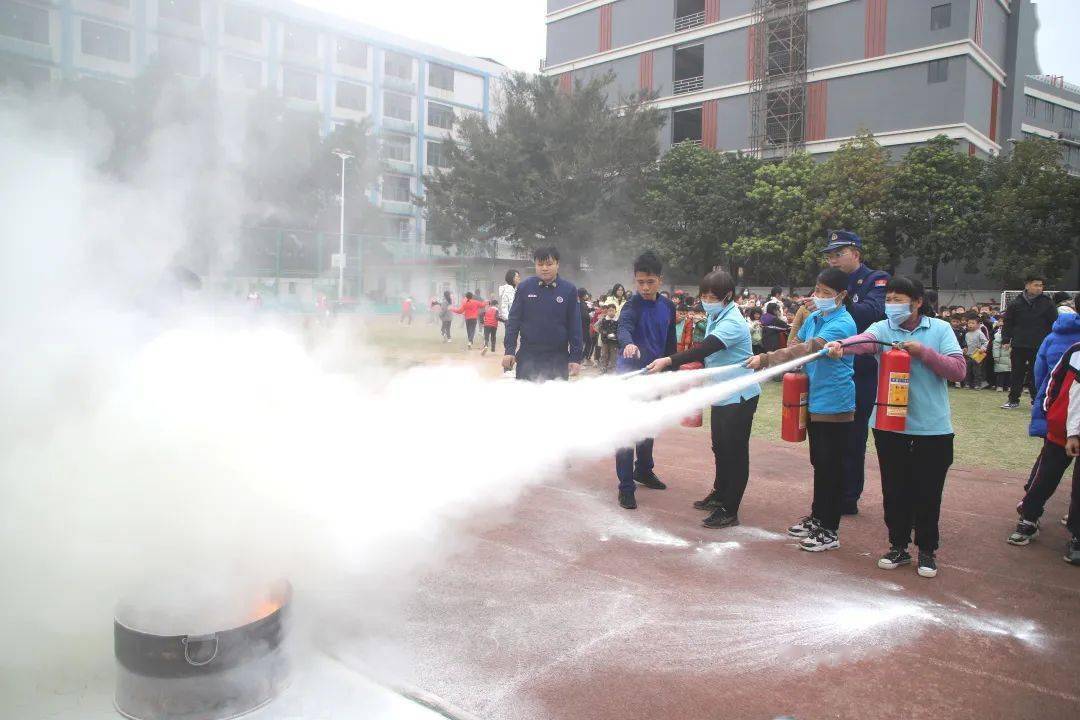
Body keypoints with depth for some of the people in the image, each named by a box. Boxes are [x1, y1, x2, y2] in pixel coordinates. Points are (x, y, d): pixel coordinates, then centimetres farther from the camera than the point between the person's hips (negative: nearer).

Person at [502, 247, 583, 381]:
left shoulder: (569, 290, 0)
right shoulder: (524, 287, 1)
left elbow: (575, 326, 1)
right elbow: (514, 320, 3)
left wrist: (576, 357, -2)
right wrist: (509, 350, -4)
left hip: (558, 358, 0)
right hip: (528, 356, 0)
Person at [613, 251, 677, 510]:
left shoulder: (668, 306, 3)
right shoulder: (633, 304, -15)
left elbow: (670, 343, 11)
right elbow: (624, 328, -35)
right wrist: (628, 344, -57)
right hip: (630, 375, -6)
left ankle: (643, 471, 39)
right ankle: (625, 486, 1)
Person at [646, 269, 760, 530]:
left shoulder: (732, 323, -22)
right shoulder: (714, 317, 7)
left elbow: (705, 349, -34)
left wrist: (669, 361, -40)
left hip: (740, 396, -9)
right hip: (722, 394, 9)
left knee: (735, 452, -2)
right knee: (720, 448, 19)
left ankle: (729, 510, 5)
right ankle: (719, 495, 35)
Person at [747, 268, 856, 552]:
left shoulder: (842, 324, -17)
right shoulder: (813, 318, 9)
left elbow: (806, 350, -28)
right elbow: (797, 348, 11)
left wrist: (765, 359, -32)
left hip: (835, 406, -8)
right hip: (814, 401, 8)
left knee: (831, 467, 0)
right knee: (819, 464, 17)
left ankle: (830, 531, 10)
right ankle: (817, 517, 30)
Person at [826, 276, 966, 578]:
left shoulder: (940, 329, 2)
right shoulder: (882, 329, 0)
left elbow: (959, 370, -5)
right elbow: (864, 341, -23)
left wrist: (923, 351, -17)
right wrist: (840, 346, -45)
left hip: (932, 428, -1)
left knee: (928, 493, 7)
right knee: (895, 491, 10)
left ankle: (927, 550, 25)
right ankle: (898, 546, 27)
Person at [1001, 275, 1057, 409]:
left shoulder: (1047, 303, 1)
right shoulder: (1016, 304, 2)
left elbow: (1054, 324, 3)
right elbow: (1008, 324, 6)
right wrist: (1006, 341, 1)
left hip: (1039, 347, -1)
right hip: (1019, 346, 1)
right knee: (1017, 374, 7)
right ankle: (1013, 400, 15)